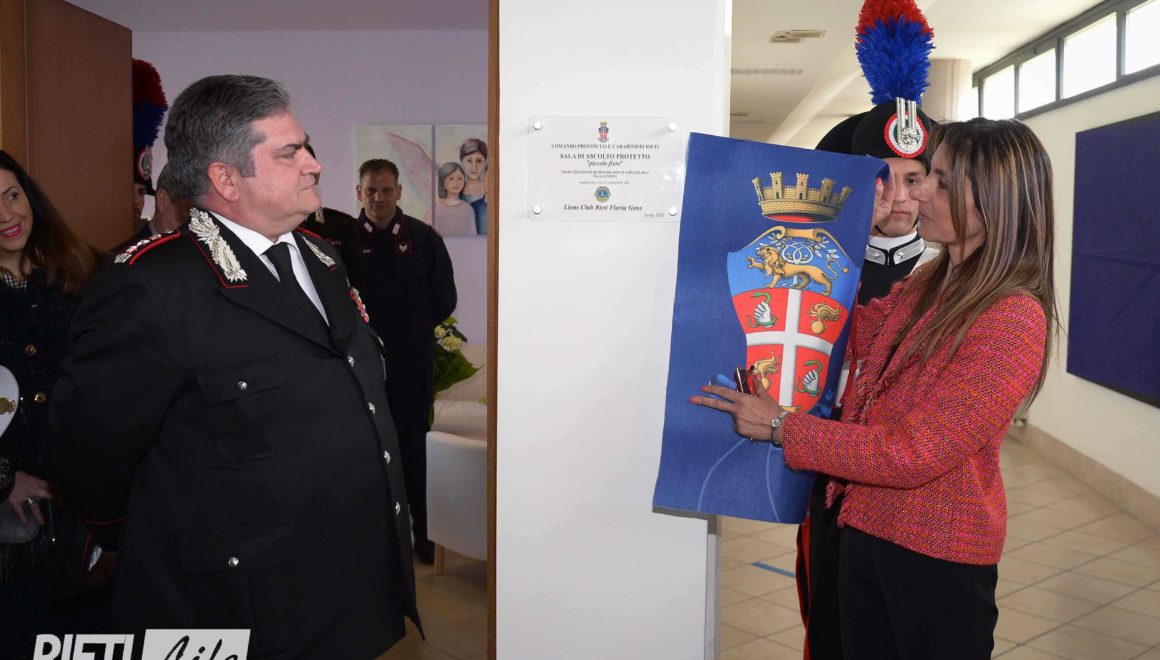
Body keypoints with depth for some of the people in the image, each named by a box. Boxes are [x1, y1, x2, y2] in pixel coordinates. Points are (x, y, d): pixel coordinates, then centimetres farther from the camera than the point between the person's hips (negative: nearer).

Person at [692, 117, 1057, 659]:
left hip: (938, 556, -7)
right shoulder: (931, 282, 3)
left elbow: (916, 453, -25)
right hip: (867, 527, 7)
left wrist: (780, 426, -21)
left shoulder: (1014, 320, -22)